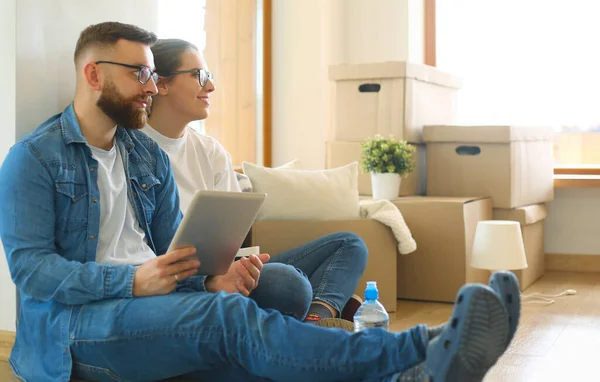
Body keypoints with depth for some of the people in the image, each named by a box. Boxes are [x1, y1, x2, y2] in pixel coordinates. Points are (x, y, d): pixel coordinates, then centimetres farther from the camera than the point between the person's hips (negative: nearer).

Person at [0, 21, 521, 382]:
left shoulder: (148, 157, 15)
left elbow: (175, 247, 13)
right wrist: (133, 281, -25)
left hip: (154, 304, 6)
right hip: (77, 321, -6)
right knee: (227, 316, -32)